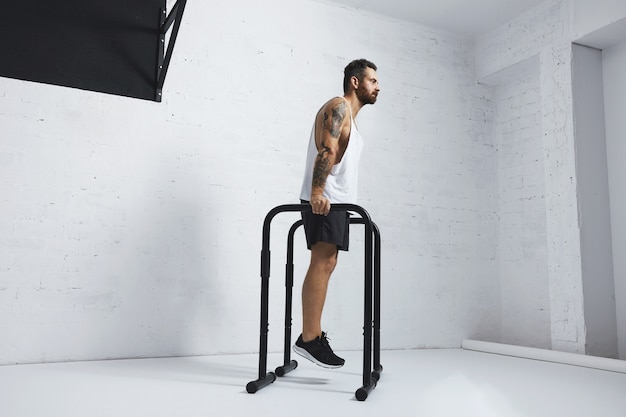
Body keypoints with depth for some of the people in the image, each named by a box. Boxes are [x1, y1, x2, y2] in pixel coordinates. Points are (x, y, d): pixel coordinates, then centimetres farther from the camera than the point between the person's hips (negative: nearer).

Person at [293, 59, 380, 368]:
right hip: (323, 199, -10)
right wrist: (317, 192, -30)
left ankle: (314, 336, 9)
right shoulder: (339, 106, -4)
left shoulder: (350, 117, 26)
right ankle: (308, 339, -14)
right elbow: (326, 150, -19)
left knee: (326, 265, 6)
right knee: (322, 264, -15)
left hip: (337, 201, 10)